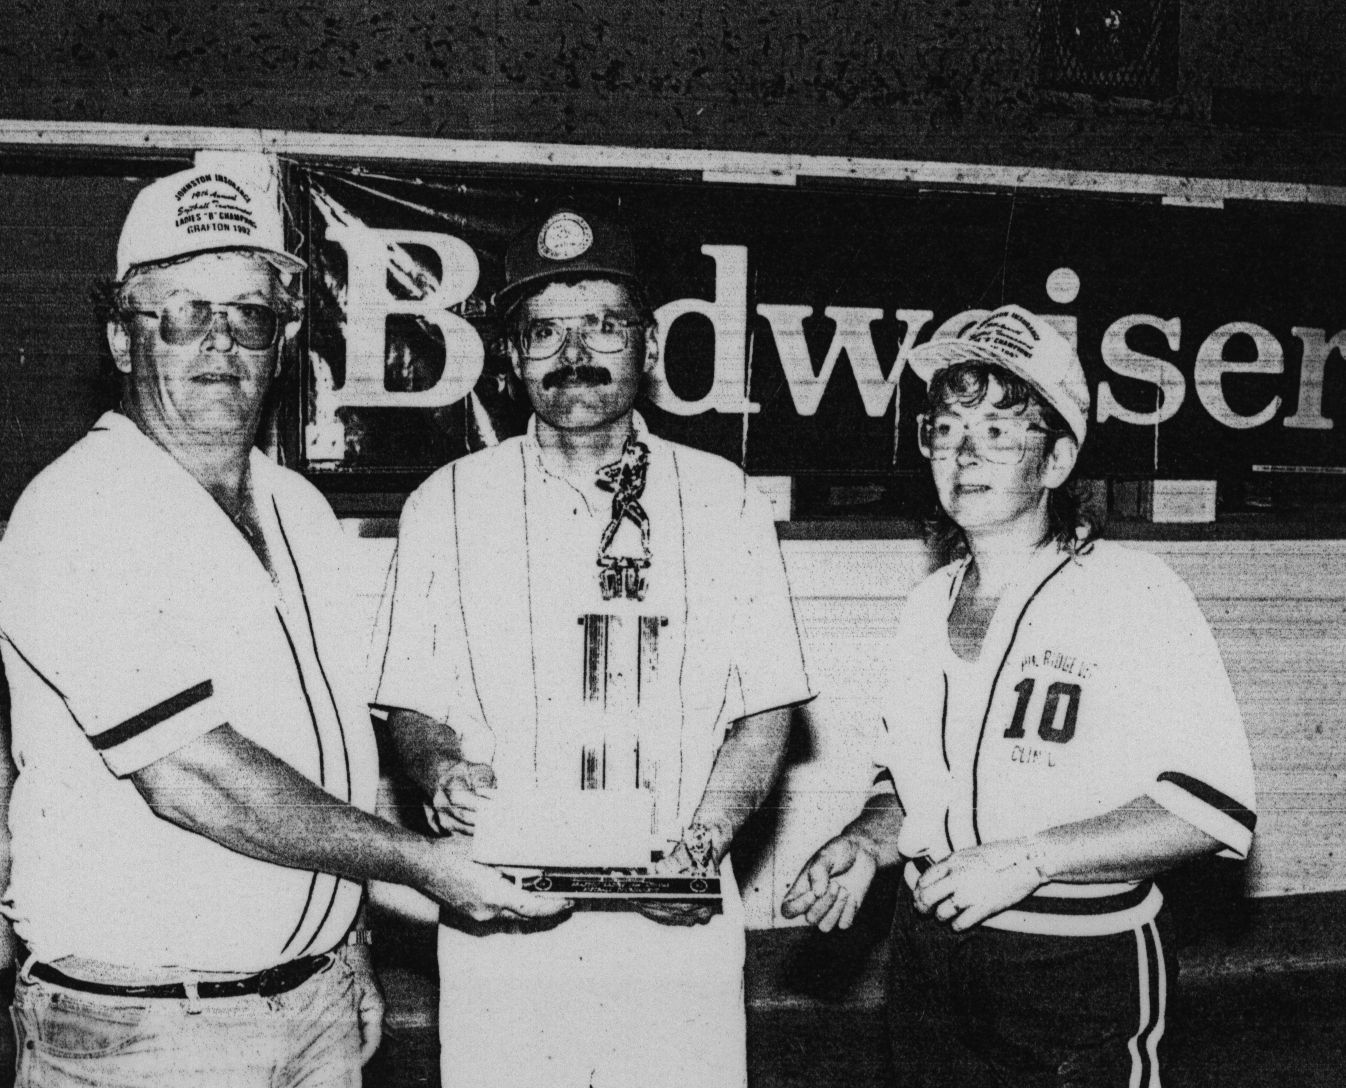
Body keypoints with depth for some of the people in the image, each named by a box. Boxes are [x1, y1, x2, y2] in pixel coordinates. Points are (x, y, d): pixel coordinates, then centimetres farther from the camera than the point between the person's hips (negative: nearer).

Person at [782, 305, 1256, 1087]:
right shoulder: (929, 605, 7)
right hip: (929, 956, 6)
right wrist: (865, 846, -1)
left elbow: (1214, 806, -19)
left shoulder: (1135, 594, -13)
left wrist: (1027, 859, -22)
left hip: (1083, 973, -5)